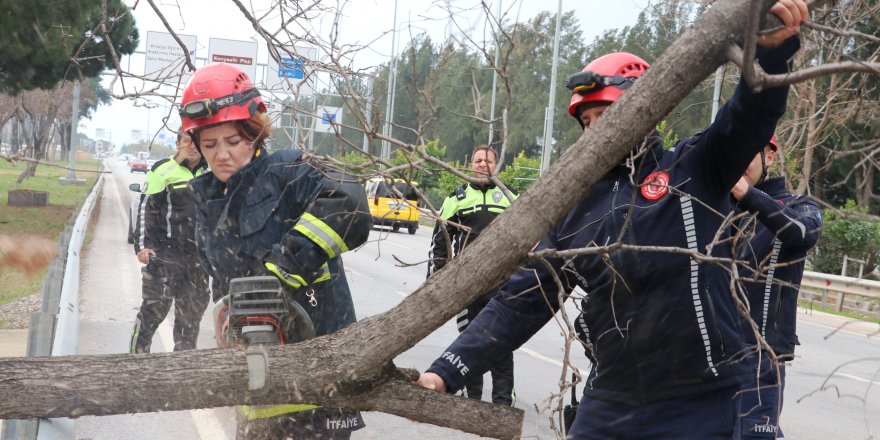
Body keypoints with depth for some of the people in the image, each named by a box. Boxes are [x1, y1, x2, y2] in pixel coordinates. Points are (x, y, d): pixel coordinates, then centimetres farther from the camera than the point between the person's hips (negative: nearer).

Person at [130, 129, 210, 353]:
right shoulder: (163, 170, -3)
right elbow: (146, 209, -5)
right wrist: (142, 245, -13)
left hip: (198, 257, 5)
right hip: (164, 254, -5)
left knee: (191, 313, 11)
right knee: (153, 309, -8)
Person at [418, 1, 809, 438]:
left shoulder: (694, 168, -1)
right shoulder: (578, 206, 8)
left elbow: (751, 115, -17)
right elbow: (523, 299, 6)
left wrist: (771, 46, -38)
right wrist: (448, 371, -3)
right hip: (608, 403, 4)